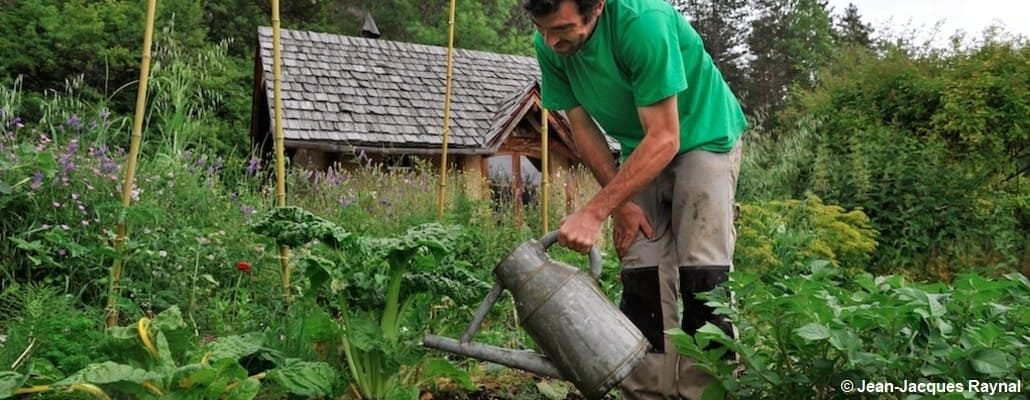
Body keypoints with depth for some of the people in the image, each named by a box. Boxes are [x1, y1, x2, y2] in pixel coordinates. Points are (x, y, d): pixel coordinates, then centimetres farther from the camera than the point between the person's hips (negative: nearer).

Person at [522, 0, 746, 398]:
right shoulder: (549, 45, -15)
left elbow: (664, 139, -32)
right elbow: (582, 128, -5)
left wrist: (594, 212, -35)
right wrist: (621, 204, -12)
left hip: (704, 137, -4)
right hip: (640, 150, 5)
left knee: (702, 273, -13)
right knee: (642, 276, -3)